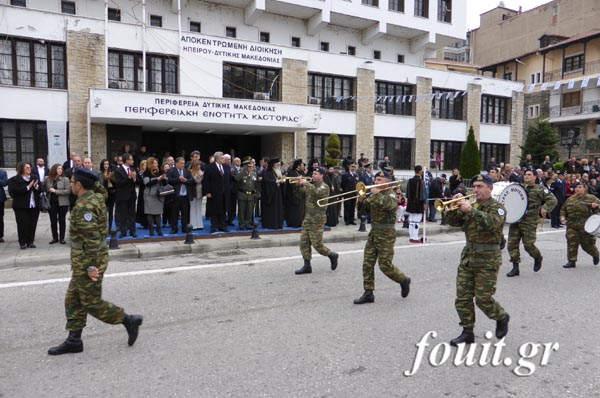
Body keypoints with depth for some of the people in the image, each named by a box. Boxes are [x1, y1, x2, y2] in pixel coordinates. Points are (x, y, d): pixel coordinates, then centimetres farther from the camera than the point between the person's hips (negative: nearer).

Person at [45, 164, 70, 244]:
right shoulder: (47, 179, 4)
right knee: (53, 221, 8)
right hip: (51, 203, 3)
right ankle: (55, 238, 19)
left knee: (62, 221, 6)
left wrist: (55, 191, -16)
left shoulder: (65, 179, -5)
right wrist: (49, 191, -3)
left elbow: (68, 191, -12)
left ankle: (62, 238, 14)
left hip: (62, 203, -3)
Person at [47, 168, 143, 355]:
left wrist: (91, 266, -23)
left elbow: (92, 238, -25)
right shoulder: (95, 198, 6)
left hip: (87, 262, -10)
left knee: (92, 303, 1)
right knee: (73, 300, 16)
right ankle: (73, 341, 25)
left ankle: (129, 320, 11)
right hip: (84, 263, 10)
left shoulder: (84, 206, -22)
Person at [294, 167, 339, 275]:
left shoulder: (324, 187, -8)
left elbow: (317, 192, -29)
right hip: (307, 218, 8)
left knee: (317, 244, -4)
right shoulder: (312, 185, 16)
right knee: (304, 242, 3)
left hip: (317, 219, -8)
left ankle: (332, 255, 20)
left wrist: (306, 183, -24)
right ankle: (307, 266, 10)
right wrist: (299, 185, -1)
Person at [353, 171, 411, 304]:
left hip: (386, 235, -7)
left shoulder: (391, 196, -10)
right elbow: (363, 210, 10)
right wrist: (361, 201, -9)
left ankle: (404, 280, 24)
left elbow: (386, 204, -33)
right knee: (367, 263, 2)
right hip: (373, 233, 7)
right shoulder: (374, 195, 10)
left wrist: (377, 193, -24)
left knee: (385, 265, -3)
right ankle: (368, 293, 10)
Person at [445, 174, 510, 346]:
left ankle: (502, 317, 29)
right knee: (462, 297, 3)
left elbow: (492, 223, -26)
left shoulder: (497, 207, -5)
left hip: (487, 259, -5)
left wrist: (471, 210, -34)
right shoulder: (470, 205, 11)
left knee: (483, 299, -1)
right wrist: (455, 206, -12)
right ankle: (467, 332, 15)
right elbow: (453, 222, 4)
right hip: (468, 256, 6)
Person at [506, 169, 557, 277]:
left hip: (529, 222, -5)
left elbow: (552, 200, -2)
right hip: (515, 220, 5)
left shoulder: (540, 189, 3)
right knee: (512, 243, 0)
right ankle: (515, 267, 9)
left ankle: (538, 258, 30)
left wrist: (545, 208, -17)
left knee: (528, 244, -3)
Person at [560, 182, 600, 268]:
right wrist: (562, 216, 4)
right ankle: (571, 261, 5)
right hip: (572, 226, 3)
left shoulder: (591, 198, 0)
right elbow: (563, 209, 21)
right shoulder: (570, 199, 12)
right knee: (571, 243, -4)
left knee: (587, 244, 7)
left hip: (586, 226, -3)